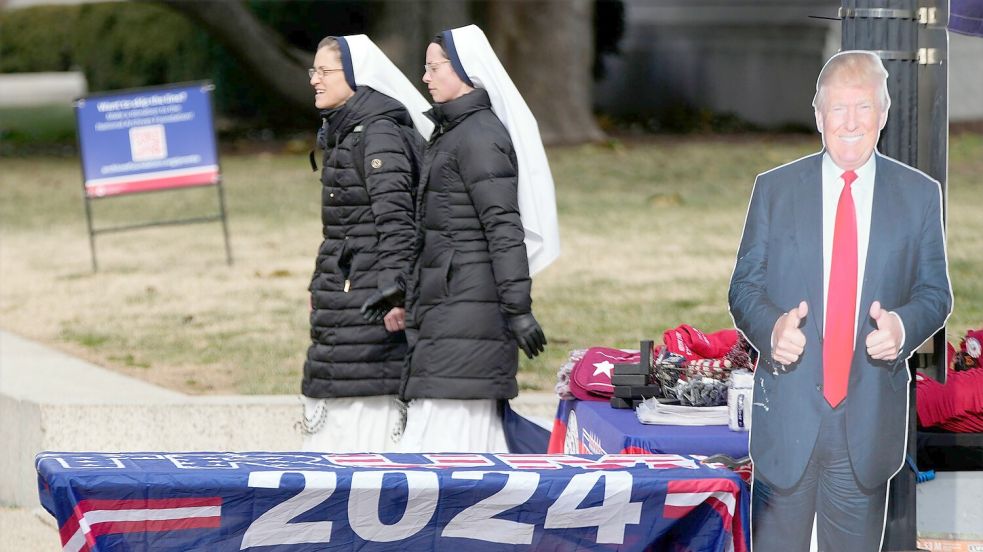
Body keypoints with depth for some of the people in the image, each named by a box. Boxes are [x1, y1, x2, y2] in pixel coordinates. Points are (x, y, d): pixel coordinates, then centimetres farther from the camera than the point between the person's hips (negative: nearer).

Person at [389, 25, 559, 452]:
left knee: (448, 426, -11)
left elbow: (504, 228, -19)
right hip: (448, 305, 10)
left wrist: (518, 309, -22)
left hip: (467, 305, -10)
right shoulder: (452, 132, 17)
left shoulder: (480, 137, -14)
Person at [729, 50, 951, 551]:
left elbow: (936, 292, 8)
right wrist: (770, 327, -17)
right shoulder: (774, 189, 4)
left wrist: (904, 325, -15)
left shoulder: (920, 196, 4)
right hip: (786, 410, 0)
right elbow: (744, 286, 6)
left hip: (870, 417, 0)